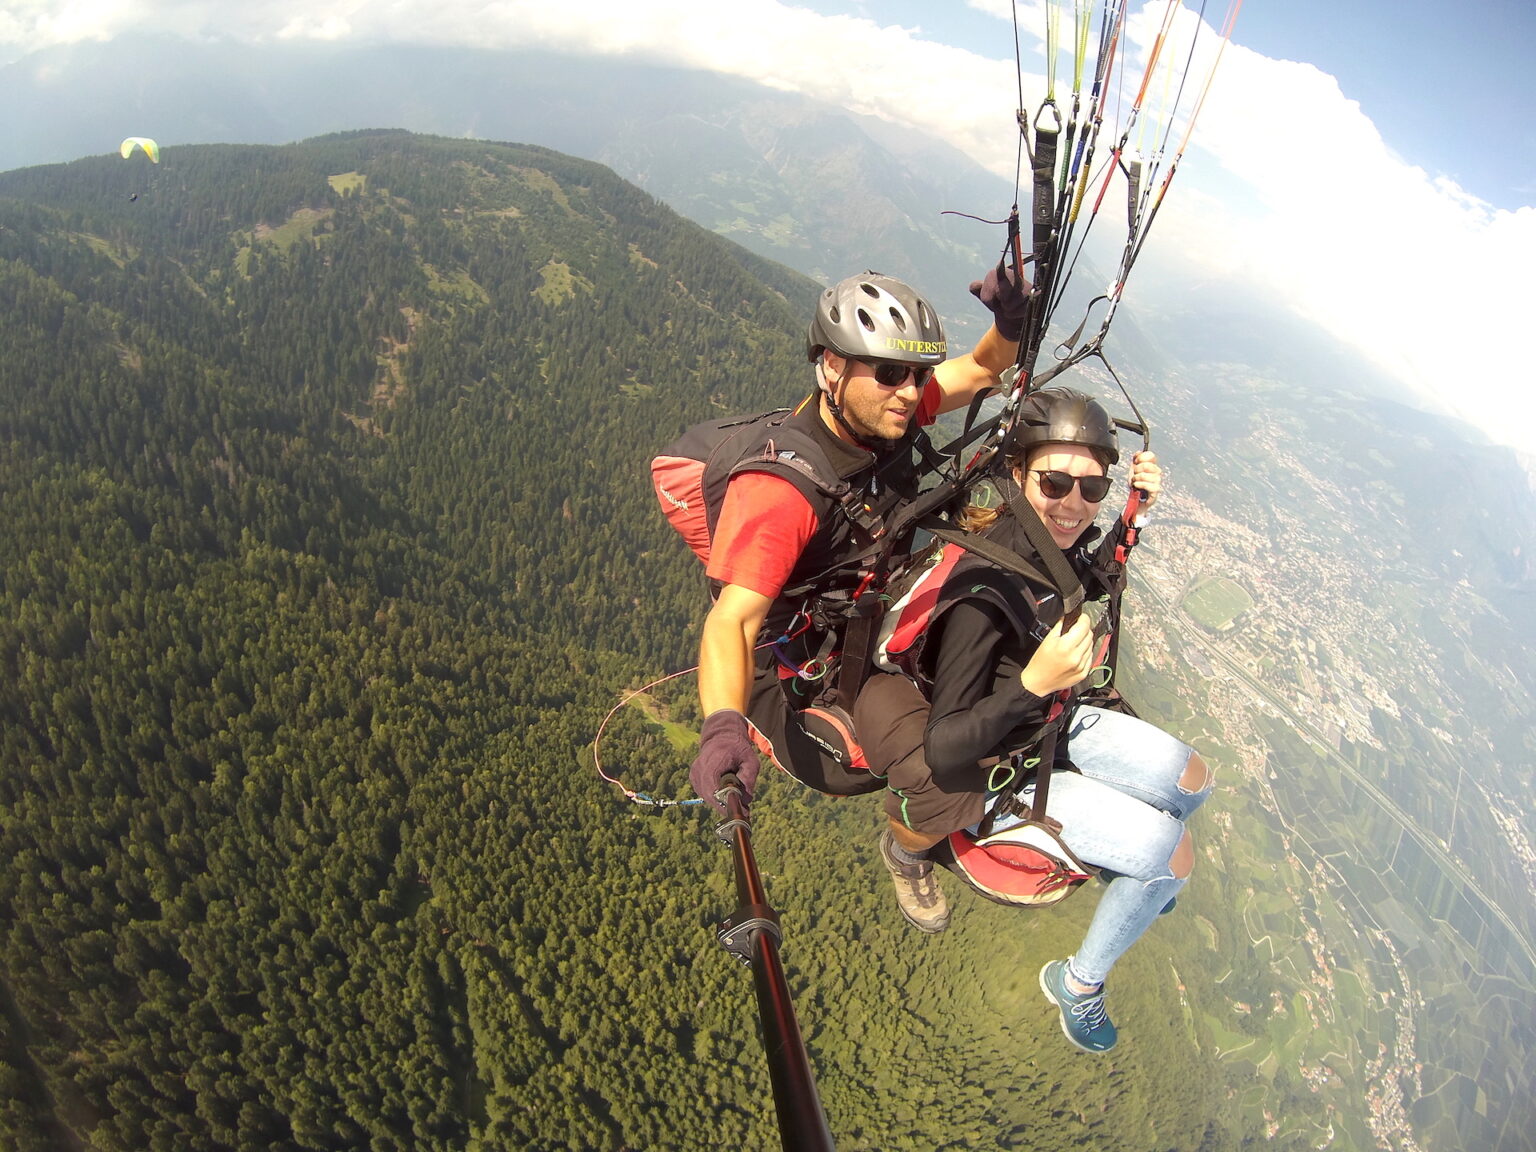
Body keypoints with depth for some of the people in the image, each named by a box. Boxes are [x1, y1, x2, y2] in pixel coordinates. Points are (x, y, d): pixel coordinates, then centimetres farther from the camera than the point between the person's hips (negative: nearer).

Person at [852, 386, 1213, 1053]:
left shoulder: (1055, 538, -14)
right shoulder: (983, 593, -37)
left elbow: (1091, 585, 13)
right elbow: (943, 754, -33)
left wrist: (1131, 516, -3)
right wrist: (1034, 685, -45)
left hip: (1050, 721, 7)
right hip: (996, 771, -7)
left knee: (1191, 782, 12)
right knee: (1168, 851, -9)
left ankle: (1120, 869, 46)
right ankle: (1077, 984, 19)